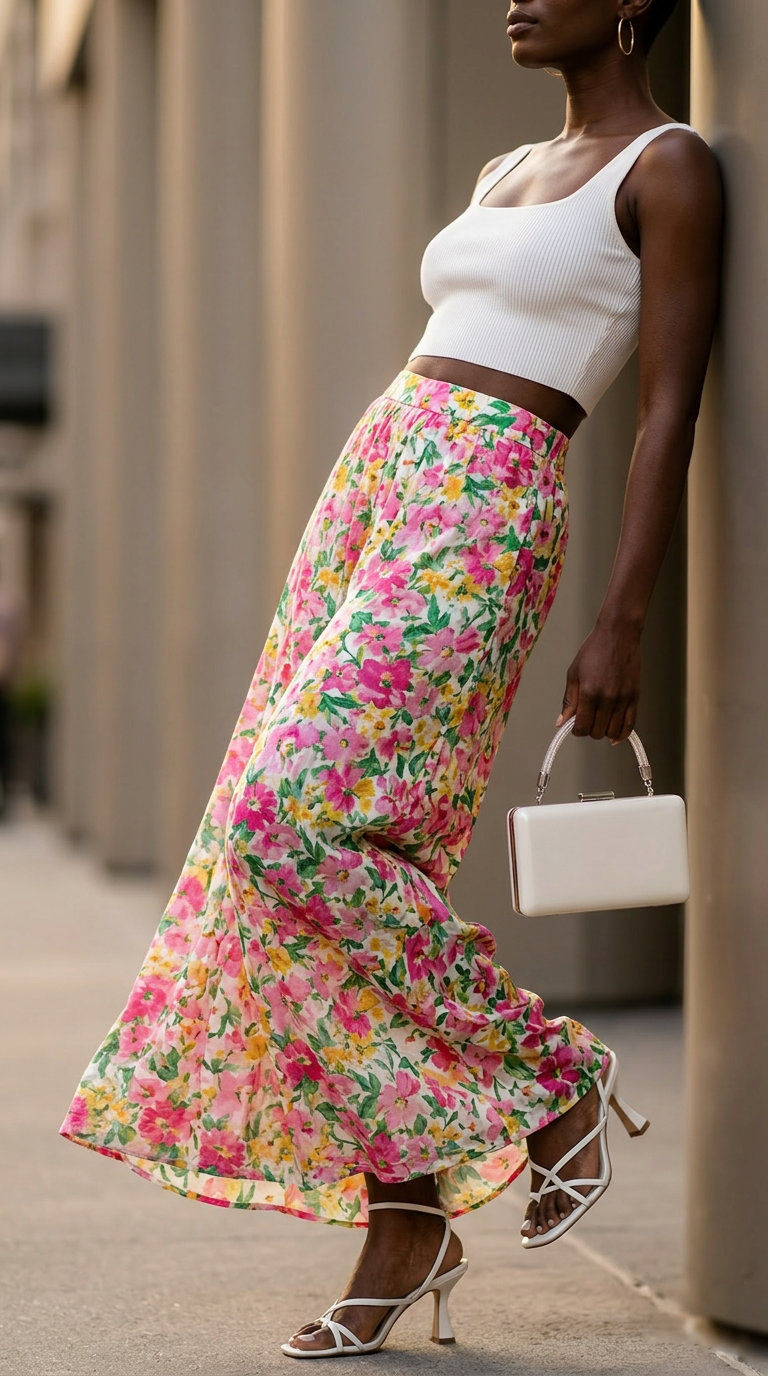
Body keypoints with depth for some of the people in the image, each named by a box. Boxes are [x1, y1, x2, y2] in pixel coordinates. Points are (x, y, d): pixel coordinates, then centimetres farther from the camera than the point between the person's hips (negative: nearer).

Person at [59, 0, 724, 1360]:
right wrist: (374, 590, 21)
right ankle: (407, 1219, 6)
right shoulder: (506, 175, 22)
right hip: (372, 483, 9)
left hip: (481, 518, -8)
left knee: (298, 824, -18)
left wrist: (621, 625, -15)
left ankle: (549, 1074, -1)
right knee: (322, 844, 1)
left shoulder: (669, 168, -3)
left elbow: (670, 406, -9)